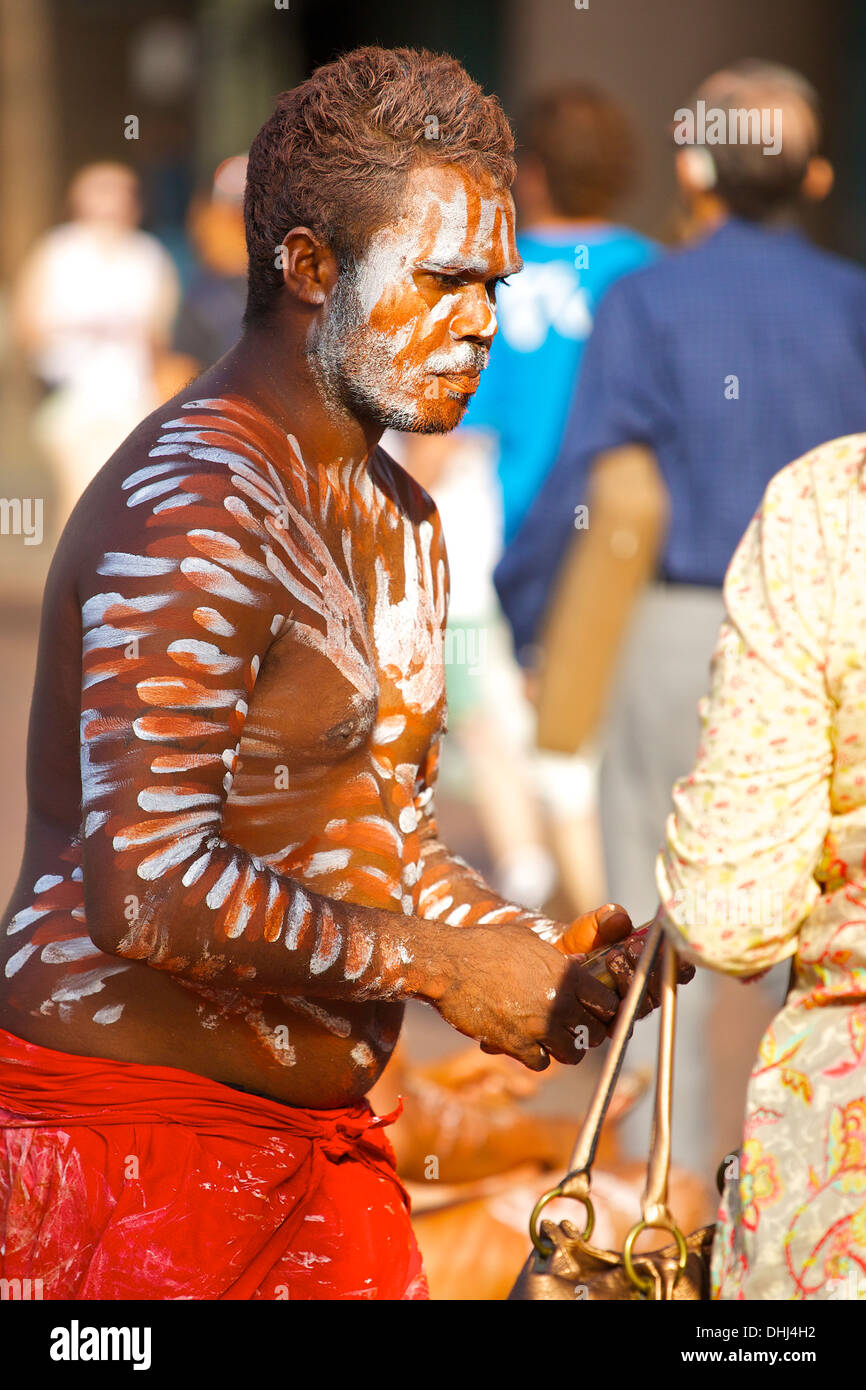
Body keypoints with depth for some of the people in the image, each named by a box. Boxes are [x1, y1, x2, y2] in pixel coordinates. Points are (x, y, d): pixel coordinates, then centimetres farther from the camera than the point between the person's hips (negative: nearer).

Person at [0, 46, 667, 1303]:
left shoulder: (401, 524, 15)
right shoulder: (192, 516, -18)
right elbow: (151, 894, -25)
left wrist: (540, 952, 2)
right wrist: (444, 970, -15)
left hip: (319, 1143, 9)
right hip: (136, 1144, -9)